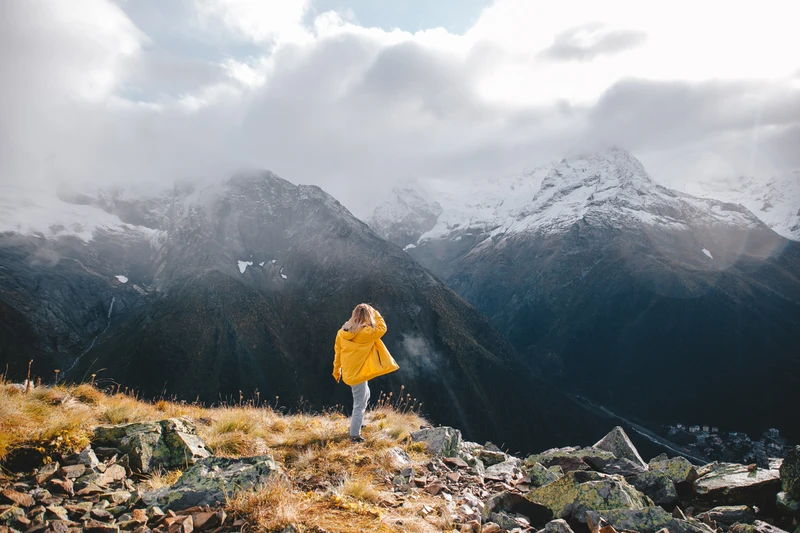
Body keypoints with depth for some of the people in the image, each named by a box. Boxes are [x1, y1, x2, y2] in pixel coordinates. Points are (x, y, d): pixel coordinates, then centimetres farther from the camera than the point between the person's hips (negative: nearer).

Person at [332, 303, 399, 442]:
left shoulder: (342, 332, 0)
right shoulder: (366, 332, -20)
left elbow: (337, 353, 8)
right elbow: (382, 328, -6)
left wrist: (336, 371, 20)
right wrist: (376, 313, 4)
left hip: (349, 373, 8)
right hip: (359, 373, -8)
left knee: (365, 396, 27)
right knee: (360, 405, 5)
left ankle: (356, 427, 35)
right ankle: (354, 435, 13)